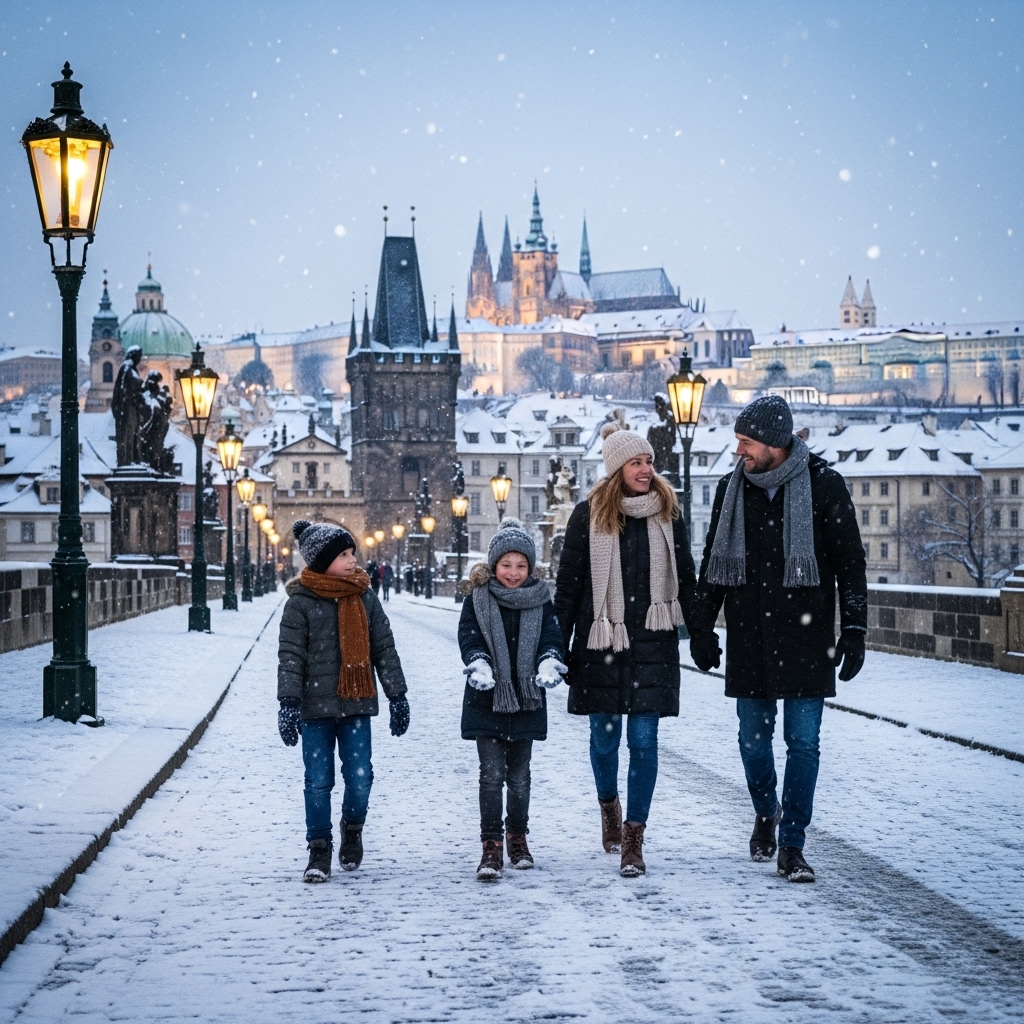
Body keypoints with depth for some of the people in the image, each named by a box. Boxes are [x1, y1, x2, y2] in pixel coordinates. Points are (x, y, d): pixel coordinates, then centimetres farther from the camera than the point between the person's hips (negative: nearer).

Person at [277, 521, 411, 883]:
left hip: (356, 704, 2)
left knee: (360, 777, -2)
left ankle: (353, 828, 27)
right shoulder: (301, 602, -4)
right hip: (316, 705, -2)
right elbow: (290, 656, -6)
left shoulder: (365, 598, 6)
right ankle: (320, 850, 13)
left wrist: (397, 696, 10)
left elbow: (384, 649, 11)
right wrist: (288, 703, -13)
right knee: (318, 781, 0)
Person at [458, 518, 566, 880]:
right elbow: (469, 638, -10)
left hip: (526, 701, 2)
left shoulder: (541, 602, 4)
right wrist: (478, 665, -30)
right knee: (492, 774, -6)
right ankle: (491, 847, -3)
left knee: (519, 775, 12)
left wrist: (549, 665, -24)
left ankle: (518, 838, 27)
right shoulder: (477, 601, 0)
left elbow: (551, 638, -3)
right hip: (487, 701, -2)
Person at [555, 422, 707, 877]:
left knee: (644, 740, -3)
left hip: (653, 643, 1)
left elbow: (685, 579, 9)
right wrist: (559, 647, 0)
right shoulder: (589, 515, -1)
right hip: (600, 641, 0)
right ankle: (609, 806, 37)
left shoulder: (667, 512, 4)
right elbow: (569, 584, 2)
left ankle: (633, 838, 1)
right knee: (604, 736, 9)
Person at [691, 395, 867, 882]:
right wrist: (702, 627, 12)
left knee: (803, 741, -3)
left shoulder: (824, 485, -6)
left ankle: (791, 846, 3)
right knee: (753, 736, 10)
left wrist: (854, 628, -7)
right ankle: (766, 812, 36)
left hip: (806, 638, -3)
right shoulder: (732, 487, 6)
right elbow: (713, 562, 14)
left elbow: (850, 562, -2)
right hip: (748, 637, 3)